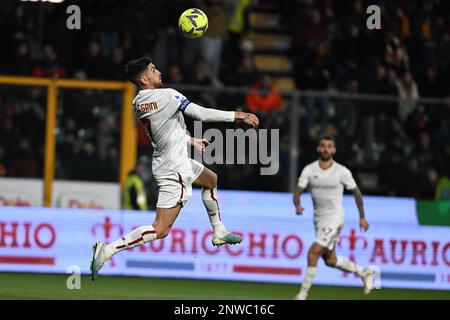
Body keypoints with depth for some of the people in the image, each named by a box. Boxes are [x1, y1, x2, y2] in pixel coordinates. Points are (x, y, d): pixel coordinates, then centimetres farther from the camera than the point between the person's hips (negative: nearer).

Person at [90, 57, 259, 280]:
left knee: (211, 179, 32)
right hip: (174, 170, -10)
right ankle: (108, 249, -17)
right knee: (160, 230, -11)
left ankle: (218, 232, 41)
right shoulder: (166, 96, -22)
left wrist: (190, 140, 29)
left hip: (171, 159, 10)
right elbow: (201, 114, -22)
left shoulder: (137, 104, 3)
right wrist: (237, 116, -13)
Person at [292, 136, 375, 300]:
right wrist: (298, 206, -27)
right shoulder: (309, 170, -2)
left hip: (334, 218, -5)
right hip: (318, 217, 5)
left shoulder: (342, 172, -8)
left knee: (313, 254, -17)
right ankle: (364, 272, 37)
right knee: (330, 260, 16)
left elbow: (356, 192, 4)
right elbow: (298, 192, -5)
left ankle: (302, 295, -11)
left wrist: (362, 217, 5)